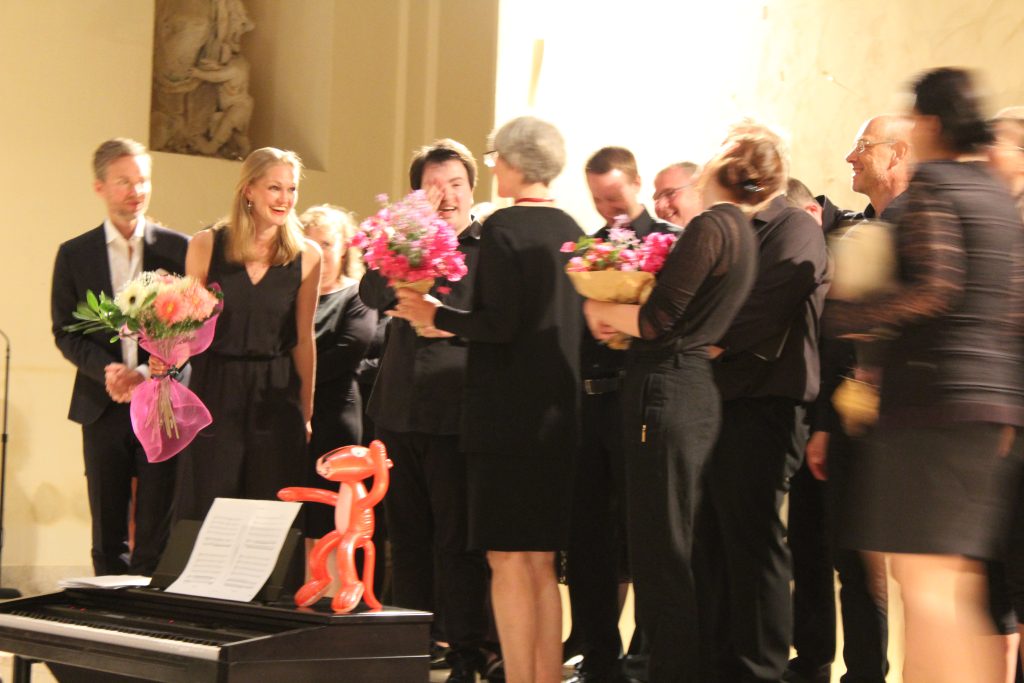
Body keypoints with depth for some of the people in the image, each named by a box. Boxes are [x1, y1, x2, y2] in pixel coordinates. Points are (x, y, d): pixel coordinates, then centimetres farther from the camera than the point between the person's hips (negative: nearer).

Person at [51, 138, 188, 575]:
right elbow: (65, 332, 5)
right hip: (104, 407, 2)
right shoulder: (74, 254, 8)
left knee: (157, 531, -4)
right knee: (108, 531, 6)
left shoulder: (178, 249, 3)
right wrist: (106, 370, -13)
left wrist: (148, 372, -13)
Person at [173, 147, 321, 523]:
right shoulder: (206, 245, -1)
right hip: (214, 396, -1)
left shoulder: (306, 256, 1)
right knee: (206, 516, 3)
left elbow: (303, 340, 7)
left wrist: (306, 413, 9)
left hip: (275, 399, 1)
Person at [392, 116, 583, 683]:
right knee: (540, 562, 12)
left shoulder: (503, 227, -12)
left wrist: (437, 316, -4)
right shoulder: (570, 229, 10)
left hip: (507, 412, -7)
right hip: (557, 414, 7)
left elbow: (499, 323, -19)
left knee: (508, 559, -4)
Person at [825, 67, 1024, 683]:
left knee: (925, 581, -10)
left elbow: (935, 286, -21)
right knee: (960, 586, 12)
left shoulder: (931, 186, -8)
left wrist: (842, 316, -12)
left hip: (932, 398, -9)